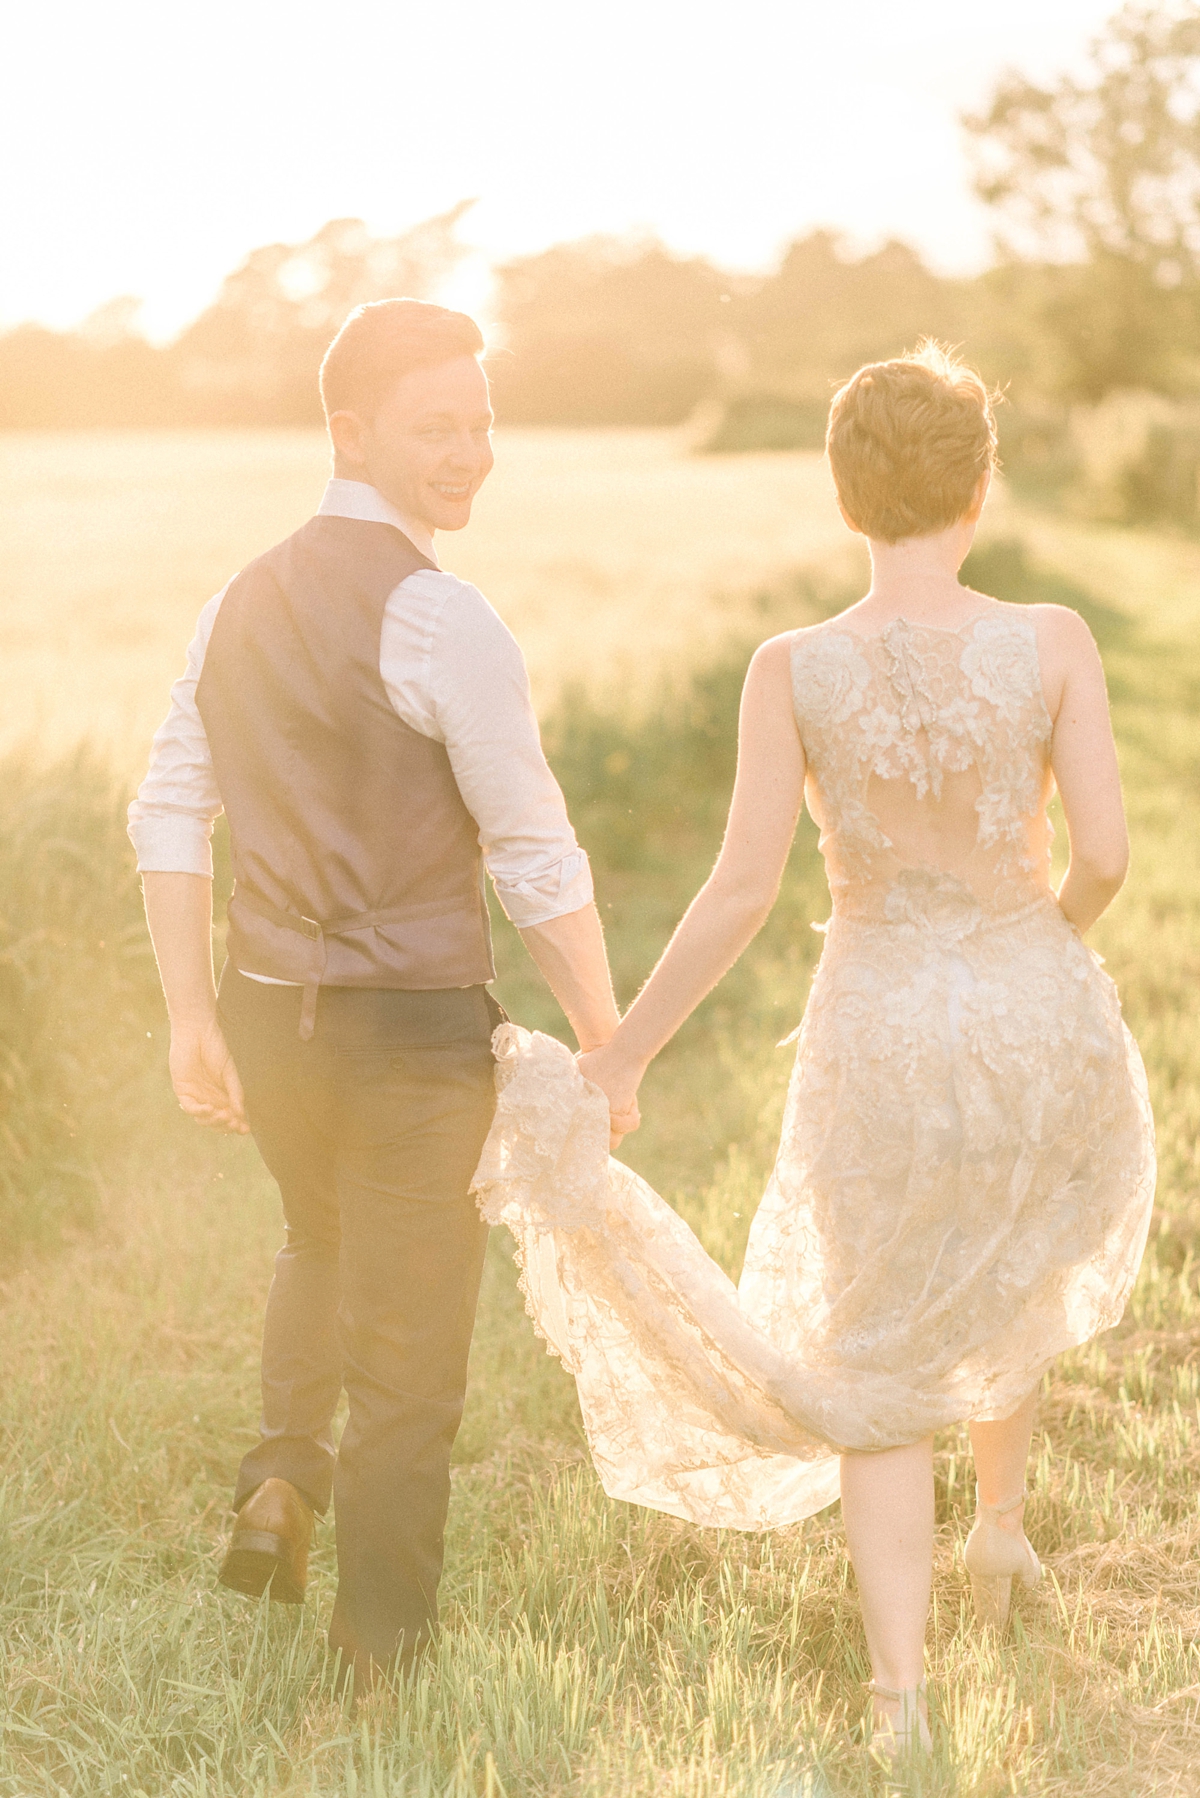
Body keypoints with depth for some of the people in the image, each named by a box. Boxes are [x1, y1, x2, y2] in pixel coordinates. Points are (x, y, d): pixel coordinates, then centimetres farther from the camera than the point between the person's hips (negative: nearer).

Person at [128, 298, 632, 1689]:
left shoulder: (242, 600, 6)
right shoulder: (433, 616, -16)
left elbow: (168, 816, 7)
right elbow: (533, 855, -15)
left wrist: (194, 1022, 11)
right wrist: (604, 1039, -5)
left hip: (271, 1005, 6)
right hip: (415, 1018, -6)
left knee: (320, 1246, 34)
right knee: (406, 1337, 9)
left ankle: (285, 1467, 15)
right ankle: (382, 1654, 20)